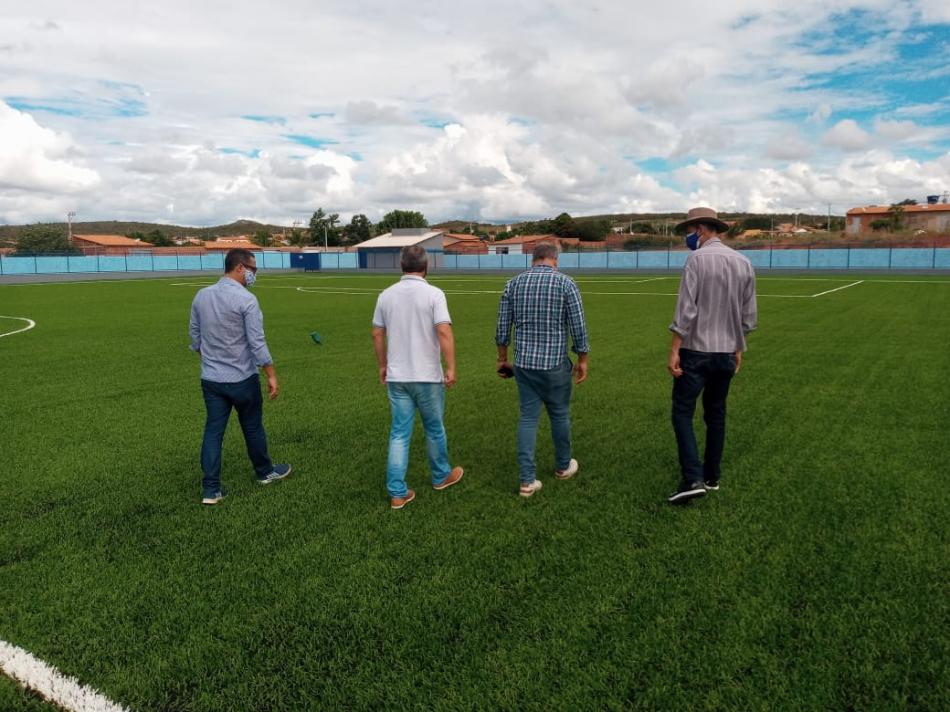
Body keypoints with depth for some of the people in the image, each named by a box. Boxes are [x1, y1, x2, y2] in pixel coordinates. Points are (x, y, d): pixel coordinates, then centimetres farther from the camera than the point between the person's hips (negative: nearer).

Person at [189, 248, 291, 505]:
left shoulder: (201, 296, 3)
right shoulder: (246, 300, -17)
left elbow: (195, 338, 11)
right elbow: (257, 343, -18)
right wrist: (272, 375, -11)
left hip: (210, 378, 5)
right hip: (242, 379, -5)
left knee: (213, 431, 7)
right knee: (252, 428, 13)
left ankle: (210, 489, 8)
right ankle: (265, 472, 32)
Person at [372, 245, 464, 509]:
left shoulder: (386, 295, 4)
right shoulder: (433, 294, -10)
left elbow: (377, 334, 9)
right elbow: (444, 332, -19)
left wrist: (383, 366, 20)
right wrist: (451, 368, -14)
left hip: (396, 376, 3)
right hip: (427, 376, -3)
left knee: (399, 433, 7)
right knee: (434, 429, 16)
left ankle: (397, 493, 7)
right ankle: (441, 476, 35)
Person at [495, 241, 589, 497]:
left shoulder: (513, 284, 3)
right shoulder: (566, 283, -7)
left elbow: (502, 327, 5)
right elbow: (578, 326, -8)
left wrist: (502, 358, 16)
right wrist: (582, 360, 3)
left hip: (523, 363, 3)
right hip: (555, 363, -2)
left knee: (528, 417, 7)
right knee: (559, 415, 16)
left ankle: (527, 480, 5)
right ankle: (563, 466, 35)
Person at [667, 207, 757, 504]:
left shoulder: (698, 258, -12)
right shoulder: (744, 262, 7)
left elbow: (686, 309, -18)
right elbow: (748, 315, 10)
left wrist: (674, 350, -15)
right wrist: (738, 348, 20)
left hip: (696, 351, -6)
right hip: (727, 353, 6)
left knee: (682, 412, -1)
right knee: (716, 414, 16)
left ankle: (693, 478, -10)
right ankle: (712, 475, 24)